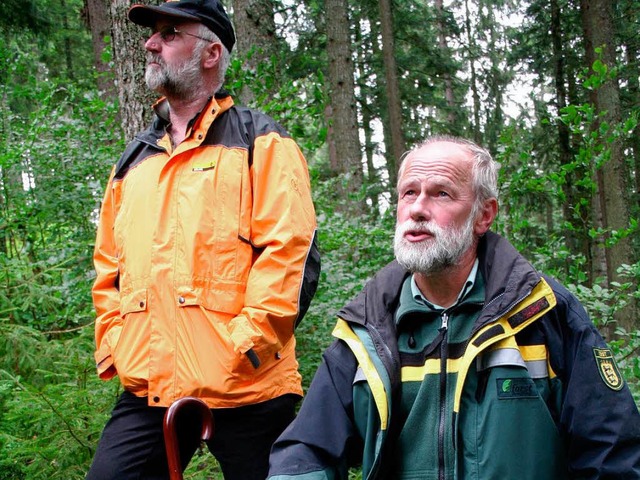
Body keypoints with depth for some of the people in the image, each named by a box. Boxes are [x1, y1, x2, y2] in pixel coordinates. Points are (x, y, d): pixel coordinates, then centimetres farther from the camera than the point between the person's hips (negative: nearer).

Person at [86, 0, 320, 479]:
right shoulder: (134, 161, 19)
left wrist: (246, 341, -15)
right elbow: (109, 266, 22)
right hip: (147, 389, 5)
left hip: (244, 385, -5)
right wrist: (111, 344, 9)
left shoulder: (259, 142, 2)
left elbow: (289, 250, -9)